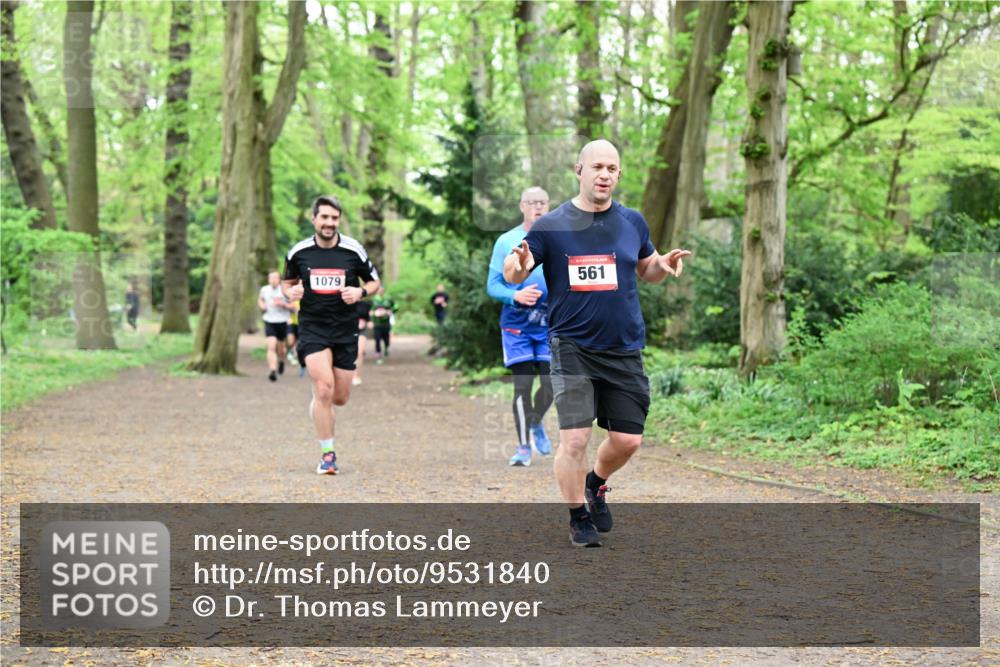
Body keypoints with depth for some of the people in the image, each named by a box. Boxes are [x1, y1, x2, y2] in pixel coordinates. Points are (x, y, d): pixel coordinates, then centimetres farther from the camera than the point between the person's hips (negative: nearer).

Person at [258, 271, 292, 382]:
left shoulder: (284, 291, -10)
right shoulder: (264, 290, -1)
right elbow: (260, 299, 21)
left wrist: (283, 304, -23)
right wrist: (262, 305, -1)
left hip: (282, 322, 0)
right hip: (269, 322, 0)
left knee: (281, 347, 17)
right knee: (271, 346, -16)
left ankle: (281, 361, 50)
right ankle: (273, 371, -23)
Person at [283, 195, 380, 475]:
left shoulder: (353, 250, -2)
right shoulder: (298, 252, -1)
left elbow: (374, 282, 9)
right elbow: (288, 282, 15)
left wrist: (360, 292, -13)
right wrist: (291, 291, -9)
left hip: (345, 330, 2)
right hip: (312, 328, -2)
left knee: (339, 397, 6)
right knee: (324, 389, -18)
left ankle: (318, 406, 44)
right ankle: (327, 454, -7)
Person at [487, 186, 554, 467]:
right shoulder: (506, 241, 4)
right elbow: (493, 285, 2)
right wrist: (515, 296, -17)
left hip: (551, 325, 1)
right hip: (516, 324, -1)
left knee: (551, 385, -2)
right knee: (522, 385, -6)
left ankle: (536, 424, 30)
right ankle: (523, 447, 5)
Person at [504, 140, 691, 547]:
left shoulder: (633, 222, 6)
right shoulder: (551, 226, -5)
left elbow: (647, 268, 20)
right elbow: (511, 275, -2)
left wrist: (665, 265, -3)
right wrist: (518, 267, -26)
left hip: (625, 351, 4)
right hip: (572, 348, -3)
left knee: (628, 440, 4)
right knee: (574, 439, -10)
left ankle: (596, 483, 35)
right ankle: (579, 517, 10)